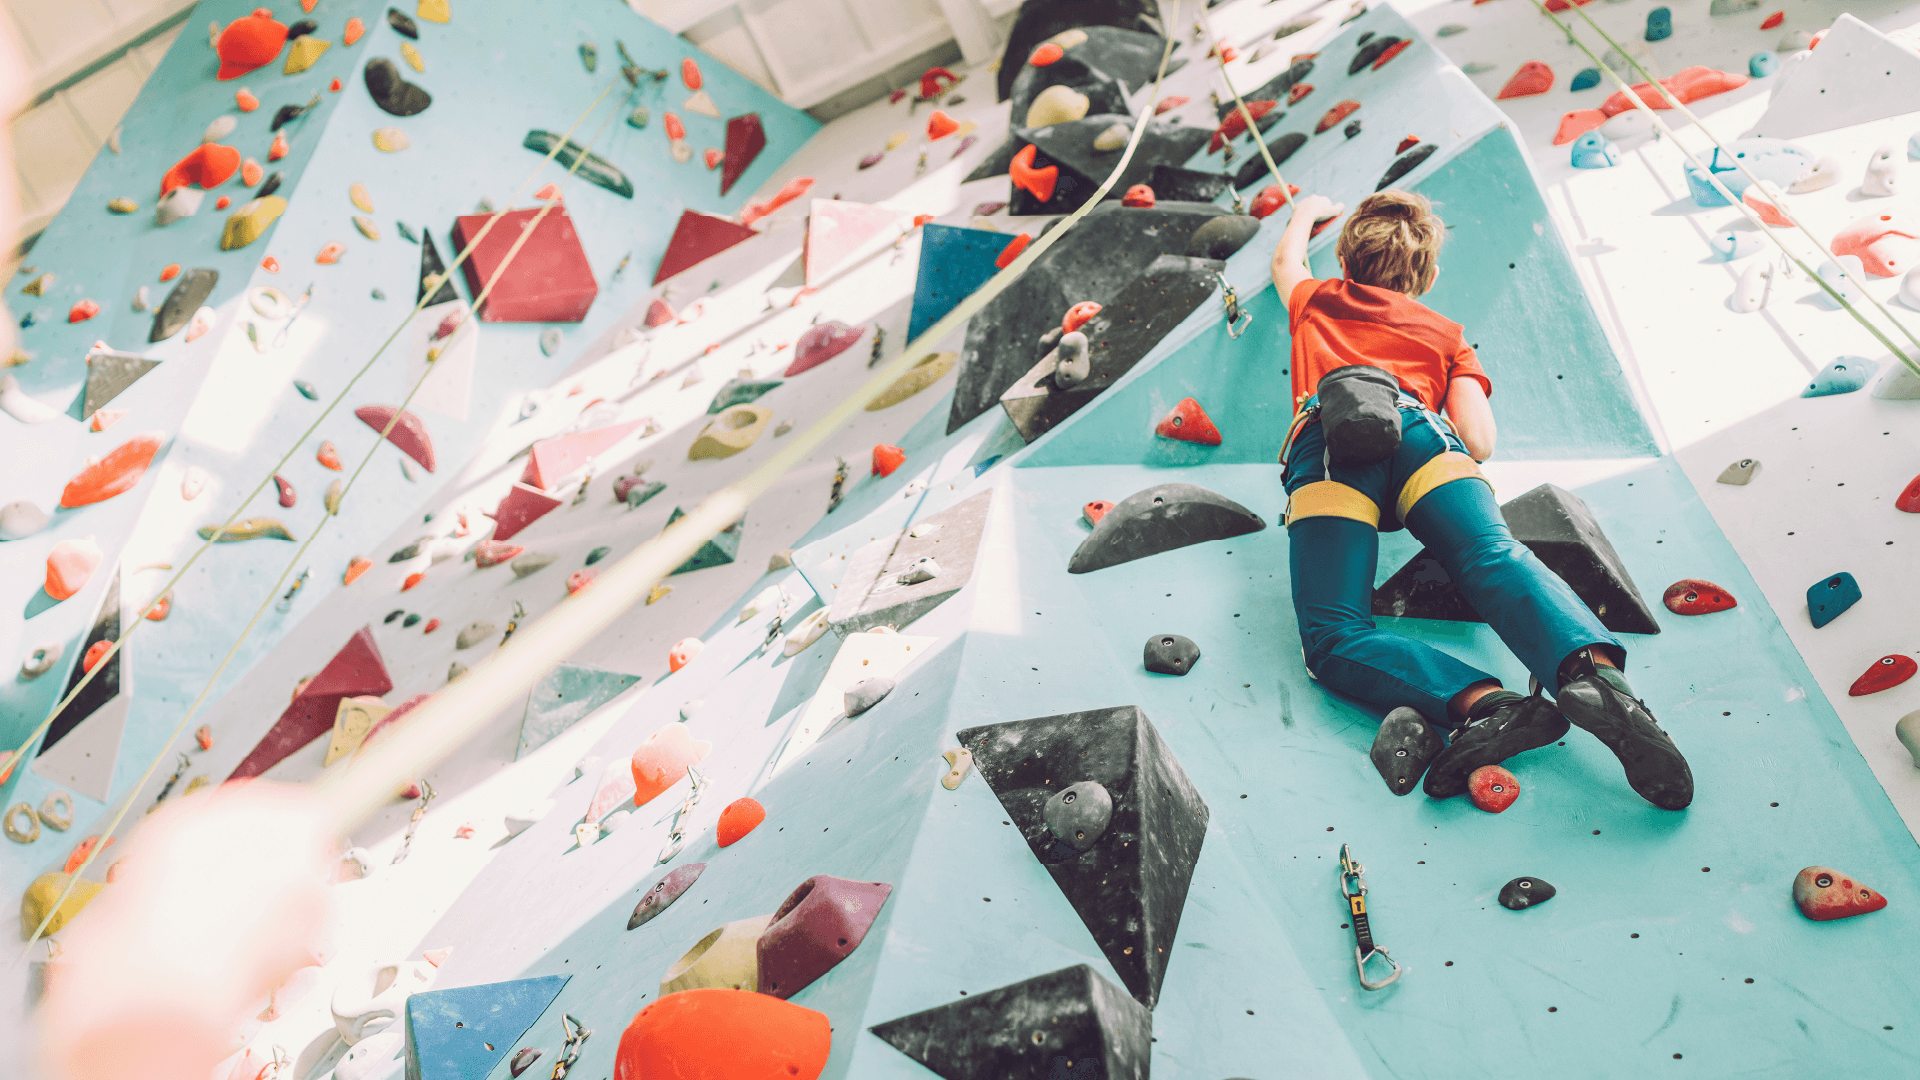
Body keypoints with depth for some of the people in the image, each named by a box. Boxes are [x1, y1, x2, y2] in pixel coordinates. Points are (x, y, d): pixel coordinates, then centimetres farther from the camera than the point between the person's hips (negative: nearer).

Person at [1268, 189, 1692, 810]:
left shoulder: (1316, 302, 40)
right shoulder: (1446, 335, 35)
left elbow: (1286, 260, 67)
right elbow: (1480, 443, 18)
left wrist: (1307, 212, 85)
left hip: (1325, 441, -1)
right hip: (1418, 430, 1)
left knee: (1332, 641, -20)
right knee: (1496, 558, -25)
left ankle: (1481, 704, -45)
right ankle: (1594, 670, -57)